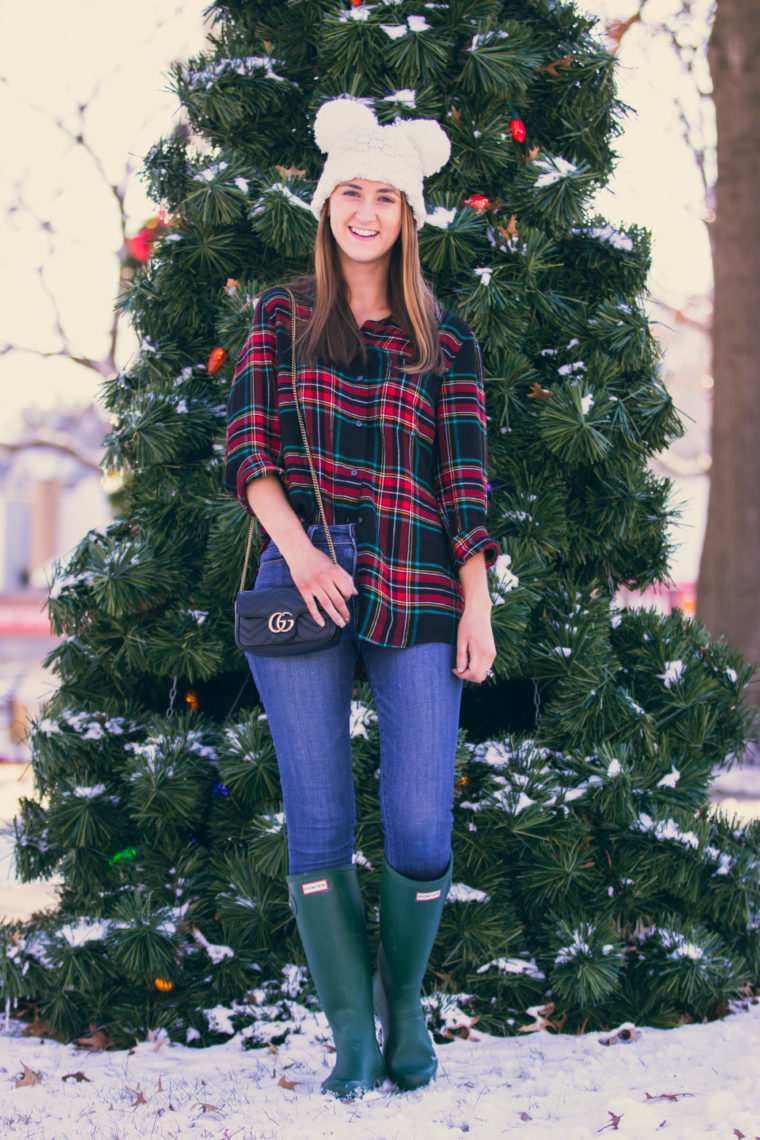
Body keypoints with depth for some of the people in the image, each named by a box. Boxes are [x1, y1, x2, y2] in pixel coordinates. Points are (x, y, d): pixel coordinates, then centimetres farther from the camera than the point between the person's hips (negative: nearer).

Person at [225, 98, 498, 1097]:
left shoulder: (445, 342, 10)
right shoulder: (280, 318, 11)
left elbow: (464, 484, 7)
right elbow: (246, 447, 3)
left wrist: (477, 609, 1)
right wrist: (295, 548, -12)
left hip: (416, 600, 0)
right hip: (301, 591, 0)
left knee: (421, 833, -5)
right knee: (319, 825, 0)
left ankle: (404, 1003, 20)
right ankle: (351, 1033, 13)